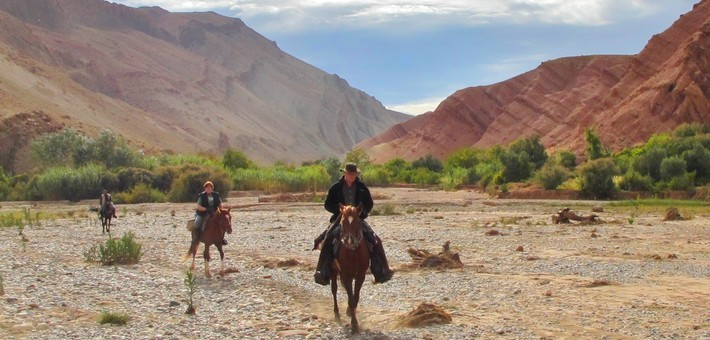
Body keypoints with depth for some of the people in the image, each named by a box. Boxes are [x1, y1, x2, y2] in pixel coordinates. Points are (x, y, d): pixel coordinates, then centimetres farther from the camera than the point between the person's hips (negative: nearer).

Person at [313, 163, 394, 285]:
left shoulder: (362, 187, 6)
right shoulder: (336, 188, 1)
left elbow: (369, 203, 13)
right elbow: (328, 205, 5)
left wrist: (363, 212, -8)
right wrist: (339, 210, -13)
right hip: (340, 219, -1)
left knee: (375, 241, -17)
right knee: (328, 239, -28)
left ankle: (381, 272, -7)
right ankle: (323, 274, -22)